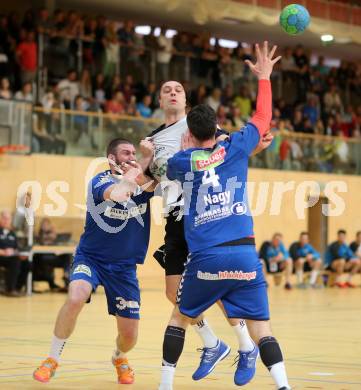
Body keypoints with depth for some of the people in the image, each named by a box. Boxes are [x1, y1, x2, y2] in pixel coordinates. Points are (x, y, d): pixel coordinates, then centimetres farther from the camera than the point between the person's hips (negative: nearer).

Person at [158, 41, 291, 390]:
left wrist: (187, 147, 44)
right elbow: (263, 117, 22)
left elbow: (171, 171, 32)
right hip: (244, 253, 1)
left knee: (180, 317, 18)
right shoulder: (235, 148, 6)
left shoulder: (181, 160, 6)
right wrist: (264, 77, 32)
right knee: (260, 328, 1)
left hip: (205, 257, 0)